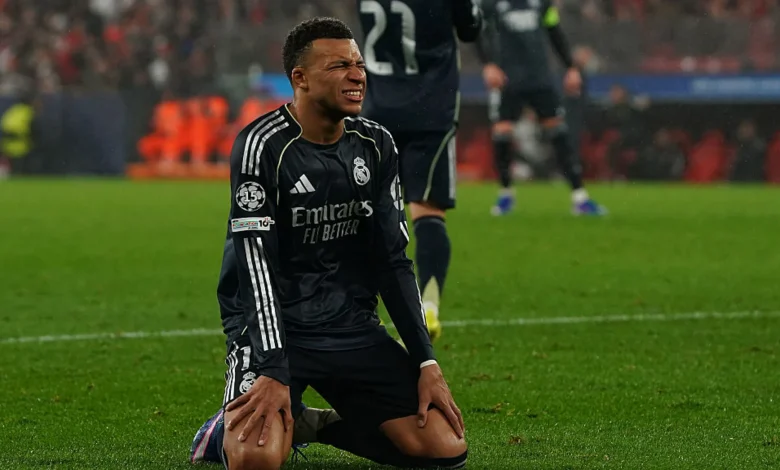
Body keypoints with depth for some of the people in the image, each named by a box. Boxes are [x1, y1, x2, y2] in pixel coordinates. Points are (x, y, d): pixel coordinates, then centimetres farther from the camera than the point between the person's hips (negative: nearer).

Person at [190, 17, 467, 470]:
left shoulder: (377, 146, 5)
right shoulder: (263, 146, -13)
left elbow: (393, 261, 8)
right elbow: (256, 264, -19)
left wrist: (427, 362, 0)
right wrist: (273, 372, -28)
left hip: (352, 328, 6)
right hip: (274, 325, -6)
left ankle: (309, 425, 14)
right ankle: (234, 427, 7)